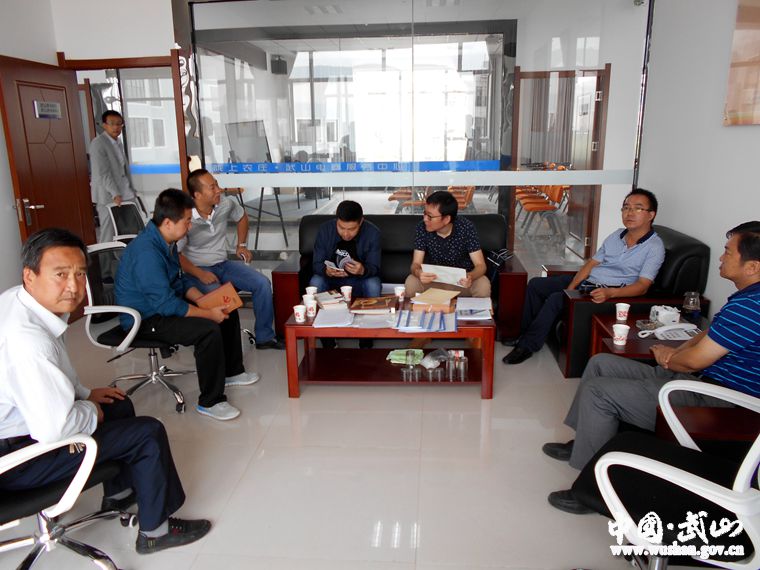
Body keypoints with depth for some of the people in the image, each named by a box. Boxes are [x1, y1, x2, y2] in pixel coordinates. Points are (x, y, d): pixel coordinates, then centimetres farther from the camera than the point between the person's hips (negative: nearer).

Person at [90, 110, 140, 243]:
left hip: (124, 195, 8)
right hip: (108, 197, -8)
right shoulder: (98, 143, -9)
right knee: (109, 233, -8)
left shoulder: (118, 143, 17)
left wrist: (132, 190, 15)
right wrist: (115, 194, -23)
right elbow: (103, 173, -17)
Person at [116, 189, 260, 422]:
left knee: (229, 312, 8)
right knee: (209, 330, -29)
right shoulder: (146, 252, -29)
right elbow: (166, 304, -29)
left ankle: (231, 371, 25)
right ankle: (210, 402, -15)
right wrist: (209, 313, -22)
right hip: (145, 319, -10)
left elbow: (179, 283, 14)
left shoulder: (166, 241, 3)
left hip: (164, 304, 10)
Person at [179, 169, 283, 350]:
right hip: (197, 270, -5)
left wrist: (241, 245, 12)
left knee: (262, 283, -12)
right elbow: (176, 254, -18)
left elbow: (242, 217, 19)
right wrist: (199, 274, -28)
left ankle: (264, 336, 1)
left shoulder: (226, 203, -5)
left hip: (224, 264, 5)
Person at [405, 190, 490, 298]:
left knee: (483, 285, -30)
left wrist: (470, 277, -45)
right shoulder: (422, 228, -15)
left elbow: (480, 265, -20)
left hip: (461, 279, 0)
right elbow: (416, 264, -15)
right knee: (411, 283, -29)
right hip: (433, 279, 1)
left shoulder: (466, 227, -20)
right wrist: (419, 273, -42)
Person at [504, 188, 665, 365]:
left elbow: (642, 286, -18)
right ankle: (526, 333, 6)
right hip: (585, 280, 8)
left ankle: (528, 345, -14)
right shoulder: (617, 235, 11)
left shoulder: (655, 247, -9)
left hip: (607, 291, -8)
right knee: (535, 284, 0)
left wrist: (610, 293, -35)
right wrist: (570, 288, -4)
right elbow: (592, 263, 9)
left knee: (555, 299, -26)